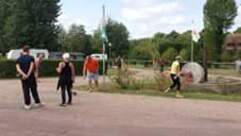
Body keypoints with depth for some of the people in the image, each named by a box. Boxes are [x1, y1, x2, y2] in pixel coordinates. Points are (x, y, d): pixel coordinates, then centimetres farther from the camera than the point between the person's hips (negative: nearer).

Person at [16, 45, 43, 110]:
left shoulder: (18, 59, 2)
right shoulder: (31, 58, -5)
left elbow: (18, 69, -10)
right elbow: (32, 67, -16)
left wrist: (24, 75, -20)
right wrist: (28, 75, -18)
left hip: (23, 77, 2)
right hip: (31, 76, -1)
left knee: (26, 91, 6)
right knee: (34, 90, 9)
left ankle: (27, 105, 8)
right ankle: (37, 103, 17)